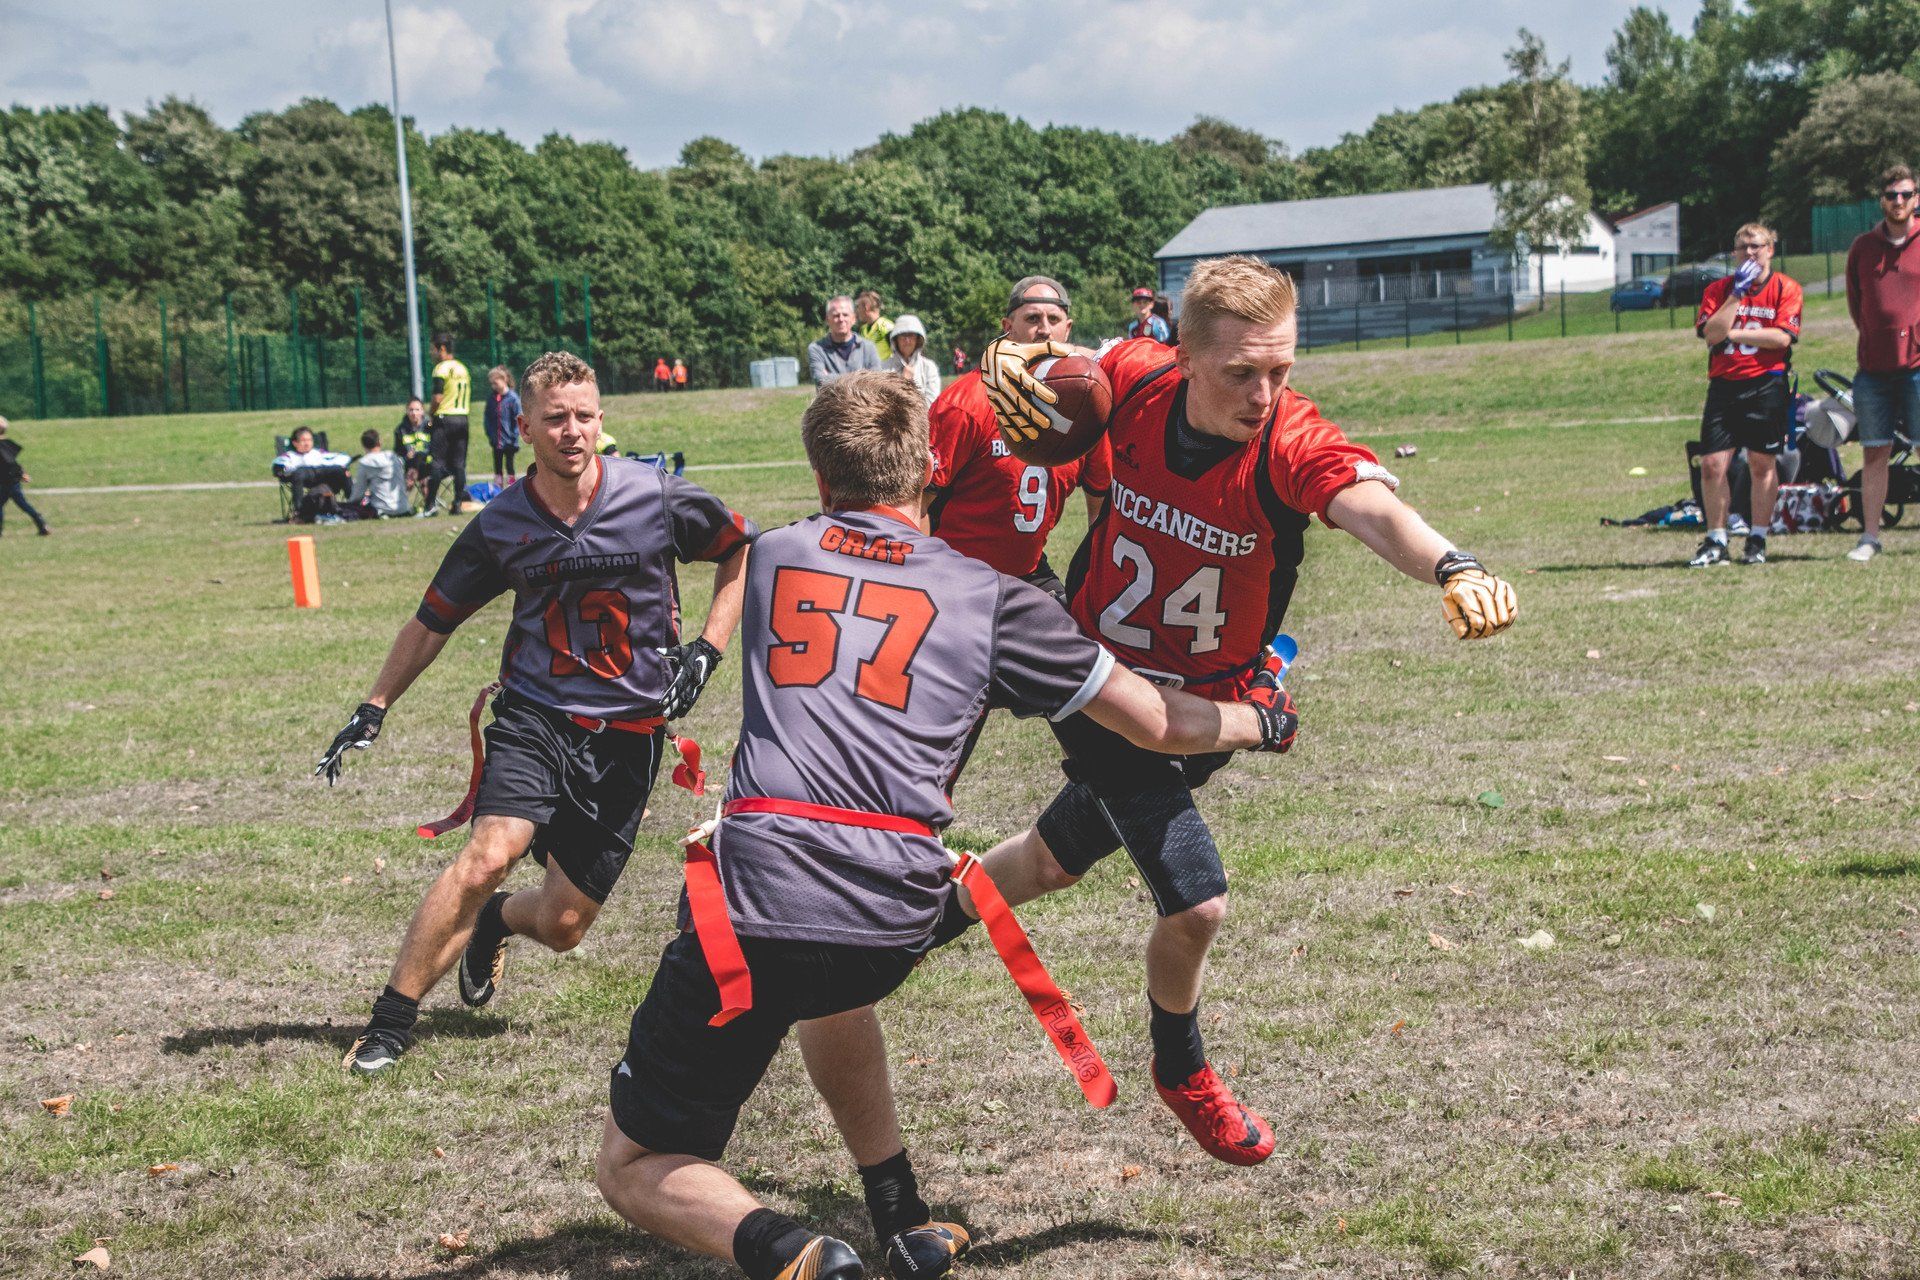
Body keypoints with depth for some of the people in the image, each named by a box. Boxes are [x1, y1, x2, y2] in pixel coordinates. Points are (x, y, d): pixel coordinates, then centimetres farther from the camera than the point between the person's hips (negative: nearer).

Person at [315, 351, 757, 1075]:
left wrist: (708, 649, 0)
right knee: (487, 858, -26)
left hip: (628, 736, 0)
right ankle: (390, 1023, -14)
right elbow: (435, 619, 11)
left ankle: (494, 924, 40)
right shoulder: (501, 524, -3)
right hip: (534, 716, 0)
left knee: (562, 925, 2)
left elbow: (743, 550, 9)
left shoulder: (657, 498, -7)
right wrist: (374, 709, 9)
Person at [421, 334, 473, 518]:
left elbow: (437, 399, -15)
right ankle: (458, 503, 5)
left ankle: (431, 504, -8)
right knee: (459, 463, 7)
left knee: (437, 462, -5)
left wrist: (430, 413, 0)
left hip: (444, 418, -7)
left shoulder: (441, 368, -9)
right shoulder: (462, 368, 14)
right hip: (462, 419, 7)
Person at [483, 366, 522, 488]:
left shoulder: (512, 398, -11)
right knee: (497, 466, 12)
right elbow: (487, 419, 9)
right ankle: (497, 487, 19)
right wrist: (490, 435, 2)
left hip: (509, 441, -5)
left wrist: (514, 438, -12)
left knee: (509, 465, 5)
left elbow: (517, 420, -9)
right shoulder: (492, 399, 4)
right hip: (496, 441, 5)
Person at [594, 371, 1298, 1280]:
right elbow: (1157, 724, 17)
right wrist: (1259, 721, 38)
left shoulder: (772, 555, 19)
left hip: (754, 895, -2)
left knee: (633, 1168, 12)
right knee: (829, 986, 41)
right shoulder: (988, 597, 13)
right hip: (892, 919, 2)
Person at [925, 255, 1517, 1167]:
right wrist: (1013, 358, -18)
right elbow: (1068, 362, 5)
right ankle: (1181, 1071, 22)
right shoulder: (1135, 381, -20)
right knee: (1195, 903, -11)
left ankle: (923, 925, 57)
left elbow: (1372, 507, -51)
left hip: (1208, 708, 2)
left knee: (1053, 861, 24)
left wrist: (1450, 567, -72)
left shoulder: (1295, 445, -29)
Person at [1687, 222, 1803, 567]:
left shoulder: (1785, 288, 1)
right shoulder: (1718, 289, 8)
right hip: (1723, 385, 2)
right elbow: (1712, 332, -7)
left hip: (1766, 385, -2)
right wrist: (1737, 293, -11)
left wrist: (1732, 333, -9)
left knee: (1762, 463, 3)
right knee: (1712, 464, -4)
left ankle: (1757, 540, 14)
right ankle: (1715, 542, 6)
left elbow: (1782, 336, -12)